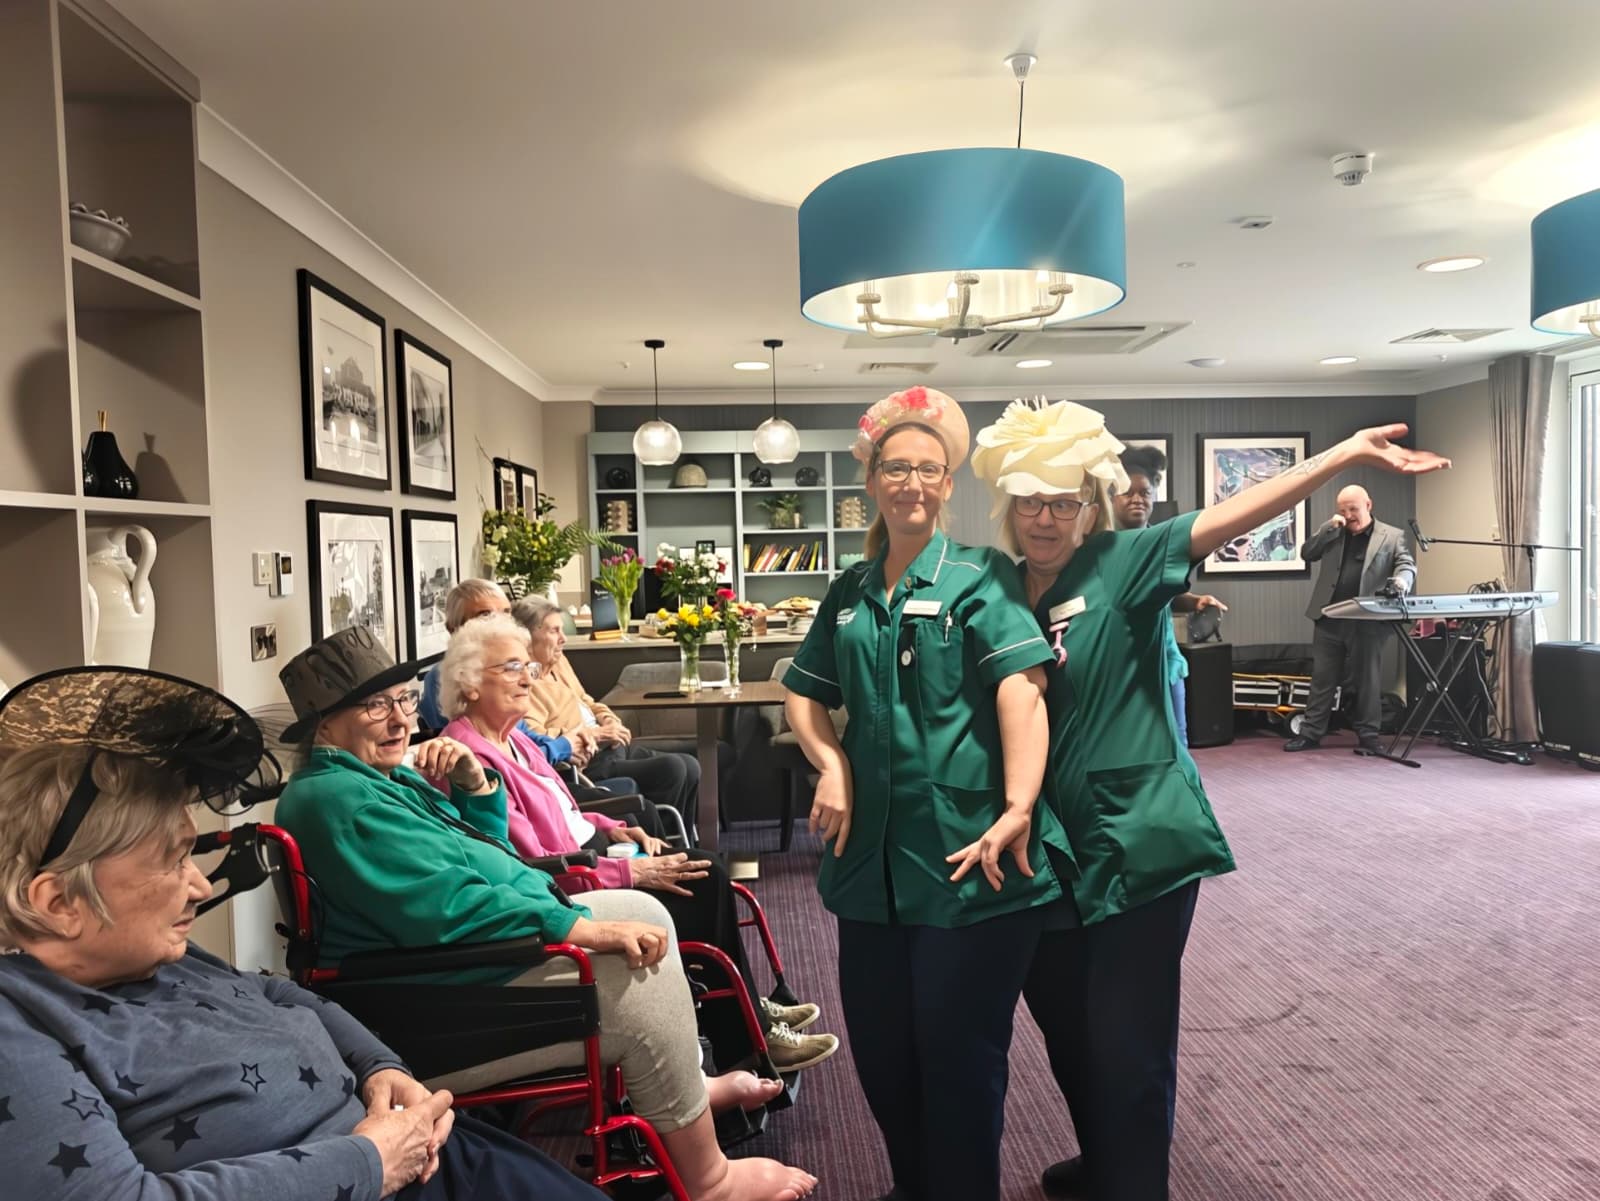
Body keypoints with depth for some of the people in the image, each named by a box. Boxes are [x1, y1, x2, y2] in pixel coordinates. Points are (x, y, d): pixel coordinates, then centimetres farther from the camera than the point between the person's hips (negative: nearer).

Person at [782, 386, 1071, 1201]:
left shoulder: (979, 578, -5)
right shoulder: (850, 592, 10)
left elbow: (1021, 691, -18)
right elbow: (803, 691, 17)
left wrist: (1018, 808, -29)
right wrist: (832, 764, 0)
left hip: (967, 857, -5)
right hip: (874, 858, 6)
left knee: (958, 1054, 7)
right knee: (878, 1045, 18)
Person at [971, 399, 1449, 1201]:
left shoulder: (1123, 563, -9)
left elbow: (1229, 518, -21)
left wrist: (1347, 455, -31)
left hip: (1138, 840, -6)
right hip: (1053, 845, 6)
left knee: (1127, 1041, 3)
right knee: (1063, 1020, 22)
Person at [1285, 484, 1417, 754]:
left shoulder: (1392, 536, 5)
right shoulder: (1332, 533, 13)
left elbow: (1407, 565, -5)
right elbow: (1307, 554, 5)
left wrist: (1401, 581, -29)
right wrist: (1329, 527, -6)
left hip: (1367, 621, -2)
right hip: (1329, 618, 3)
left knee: (1368, 679, 3)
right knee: (1322, 677, 6)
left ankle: (1368, 736, 11)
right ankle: (1310, 732, 12)